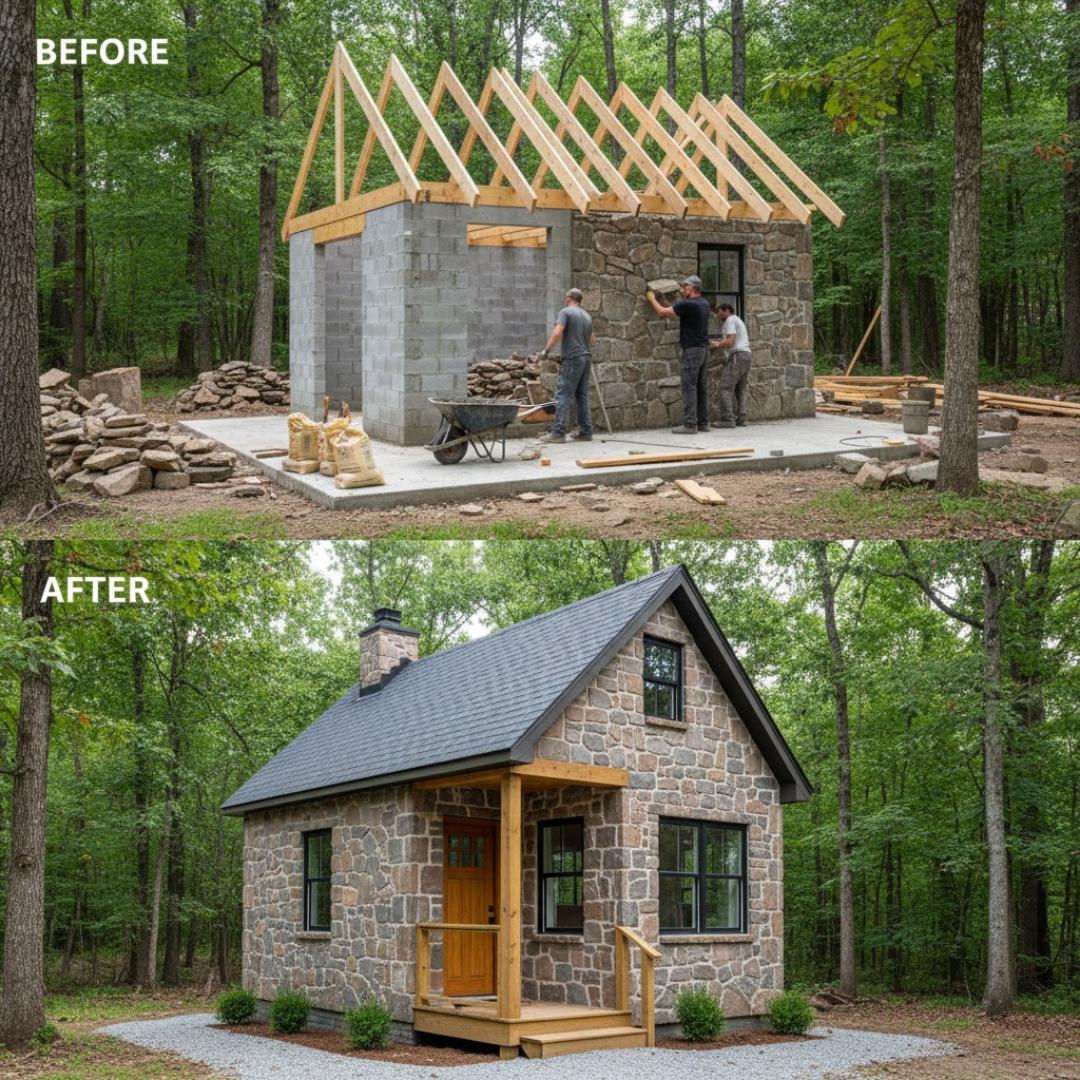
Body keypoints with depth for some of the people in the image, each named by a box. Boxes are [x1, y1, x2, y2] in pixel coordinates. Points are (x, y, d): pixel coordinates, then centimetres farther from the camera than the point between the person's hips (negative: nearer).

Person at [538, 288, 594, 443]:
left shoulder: (566, 312, -5)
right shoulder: (587, 316, 18)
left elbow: (557, 332, -17)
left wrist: (546, 350, -11)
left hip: (572, 359, -7)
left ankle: (558, 433, -13)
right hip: (587, 358, 7)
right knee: (582, 396, 11)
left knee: (563, 395, -8)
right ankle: (586, 432, 11)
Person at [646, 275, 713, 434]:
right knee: (702, 386, 11)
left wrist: (652, 299, 10)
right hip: (704, 349, 8)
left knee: (689, 387, -8)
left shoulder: (688, 304, -15)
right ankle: (703, 422, 14)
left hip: (691, 350, -8)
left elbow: (662, 311, -8)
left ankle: (690, 425, -10)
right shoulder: (704, 304, 11)